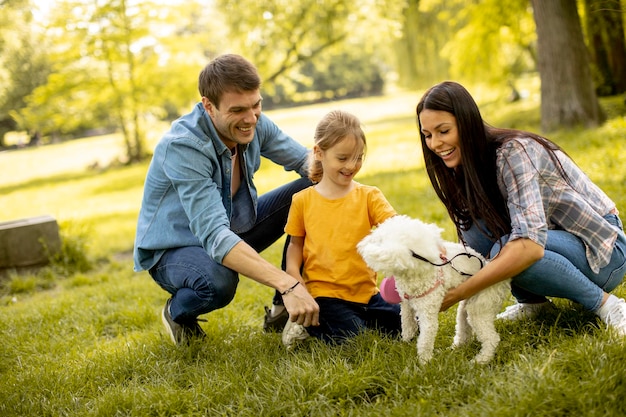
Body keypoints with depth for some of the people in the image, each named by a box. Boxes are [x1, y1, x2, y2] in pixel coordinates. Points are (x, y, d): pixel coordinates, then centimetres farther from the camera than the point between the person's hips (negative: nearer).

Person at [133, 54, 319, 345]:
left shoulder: (253, 124, -13)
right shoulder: (182, 146, -34)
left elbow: (304, 159, -3)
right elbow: (214, 236, -42)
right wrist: (287, 284, -50)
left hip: (235, 230, 7)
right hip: (175, 247, -7)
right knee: (219, 281, -40)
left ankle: (285, 309, 0)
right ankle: (178, 313, -2)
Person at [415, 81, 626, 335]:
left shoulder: (513, 152, -26)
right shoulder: (468, 168, -1)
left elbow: (530, 245, -38)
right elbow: (471, 245, -3)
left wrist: (457, 294, -39)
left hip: (604, 250, -7)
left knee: (507, 249, -34)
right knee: (476, 224, -17)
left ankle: (604, 303, -15)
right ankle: (533, 302, 1)